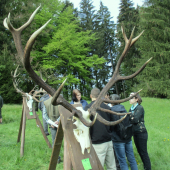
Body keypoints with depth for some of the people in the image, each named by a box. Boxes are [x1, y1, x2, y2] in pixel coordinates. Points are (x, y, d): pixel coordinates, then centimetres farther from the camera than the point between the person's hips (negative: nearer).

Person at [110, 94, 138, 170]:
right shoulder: (124, 110, 3)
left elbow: (111, 126, -13)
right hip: (128, 138, 6)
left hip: (118, 139, -5)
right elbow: (129, 123, 12)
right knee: (131, 159, 15)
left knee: (122, 161, 5)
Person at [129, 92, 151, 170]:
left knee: (143, 152, 1)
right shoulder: (131, 109, 8)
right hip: (135, 132, 8)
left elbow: (135, 120, -24)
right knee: (139, 151, 17)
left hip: (141, 133, -8)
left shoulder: (140, 108, -15)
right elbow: (129, 119, 3)